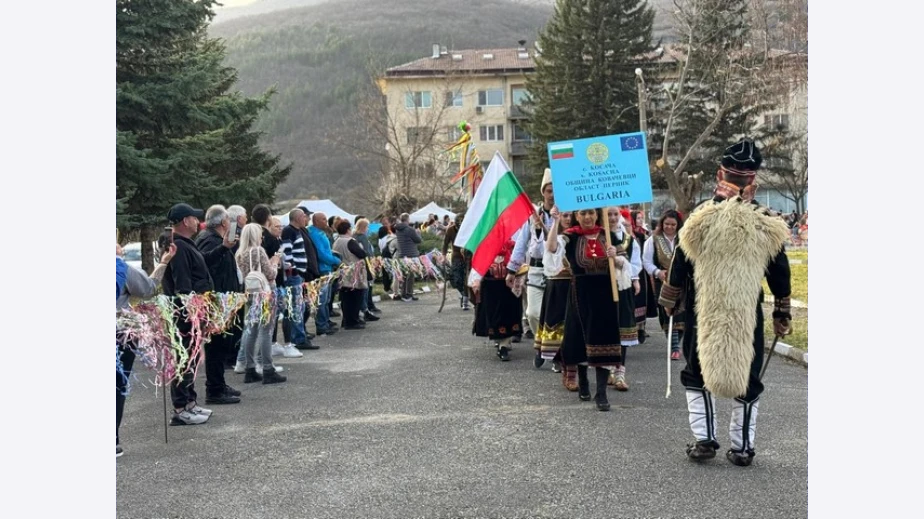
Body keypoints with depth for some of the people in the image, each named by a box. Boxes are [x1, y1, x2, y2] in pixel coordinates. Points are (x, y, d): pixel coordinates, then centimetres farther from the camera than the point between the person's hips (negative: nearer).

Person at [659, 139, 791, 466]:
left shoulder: (701, 218, -9)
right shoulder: (766, 225, -3)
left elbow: (679, 263, -3)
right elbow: (780, 273, 3)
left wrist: (670, 301, 11)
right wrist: (782, 314, 14)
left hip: (703, 314, -1)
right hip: (747, 316, 1)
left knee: (699, 374, 14)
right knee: (747, 379, 12)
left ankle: (703, 440, 11)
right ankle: (742, 448, 16)